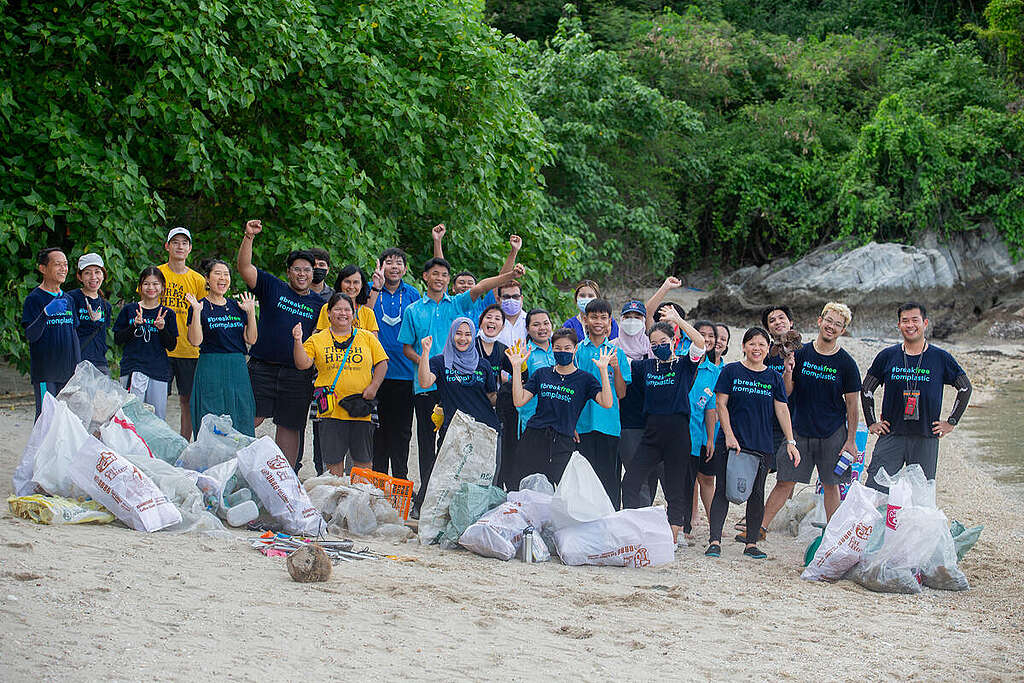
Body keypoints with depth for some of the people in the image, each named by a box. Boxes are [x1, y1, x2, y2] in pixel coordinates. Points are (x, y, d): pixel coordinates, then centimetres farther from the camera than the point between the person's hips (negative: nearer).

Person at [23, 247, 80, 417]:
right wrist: (46, 313, -31)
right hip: (45, 372, -6)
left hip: (69, 371, 6)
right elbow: (30, 335, -15)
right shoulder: (34, 298, -6)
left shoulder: (68, 299, 14)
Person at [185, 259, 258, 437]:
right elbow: (195, 341, -12)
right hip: (211, 369, -5)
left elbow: (251, 339, 7)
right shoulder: (200, 306, 0)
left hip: (238, 369, 5)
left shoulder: (237, 307, 13)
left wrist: (251, 312, 0)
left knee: (241, 424, 3)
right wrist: (197, 311, -18)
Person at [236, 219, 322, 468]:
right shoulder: (272, 288, 4)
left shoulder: (318, 303, 12)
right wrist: (249, 237, -20)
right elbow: (244, 267, -8)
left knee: (289, 427, 6)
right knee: (252, 419, -6)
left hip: (298, 374, 2)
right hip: (262, 369, -2)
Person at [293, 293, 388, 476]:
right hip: (332, 411, -1)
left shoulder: (367, 338, 9)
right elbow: (302, 364, -3)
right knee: (333, 459, 3)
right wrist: (298, 341, -16)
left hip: (362, 410, 1)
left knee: (363, 460, 6)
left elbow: (381, 363, 8)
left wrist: (373, 387, -5)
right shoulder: (317, 340, 6)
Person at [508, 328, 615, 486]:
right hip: (533, 440, 2)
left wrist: (603, 370, -14)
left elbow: (607, 403, -8)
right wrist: (517, 368, 1)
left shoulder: (585, 379, 6)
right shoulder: (542, 374, 14)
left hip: (562, 444, -2)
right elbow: (519, 401, 5)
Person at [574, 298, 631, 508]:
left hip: (609, 425, 1)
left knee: (609, 481, 0)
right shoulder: (577, 350, 7)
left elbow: (621, 394, 6)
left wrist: (616, 368, -9)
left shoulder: (617, 353, 10)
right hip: (582, 425, -1)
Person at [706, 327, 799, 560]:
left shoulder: (773, 377, 8)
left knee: (756, 493, 4)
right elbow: (721, 404, -1)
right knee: (723, 491, -5)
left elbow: (782, 410, 8)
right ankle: (715, 542, -7)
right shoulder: (731, 371, 1)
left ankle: (752, 543, 11)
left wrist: (790, 442, 1)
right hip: (730, 443, -2)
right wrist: (729, 435, -10)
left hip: (761, 445, 2)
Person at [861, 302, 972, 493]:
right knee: (874, 492, -5)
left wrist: (951, 422, 8)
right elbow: (866, 388, 15)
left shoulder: (940, 358, 2)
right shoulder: (887, 356, 4)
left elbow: (965, 388, 13)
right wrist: (871, 423, 9)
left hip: (926, 439, 0)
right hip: (891, 435, 1)